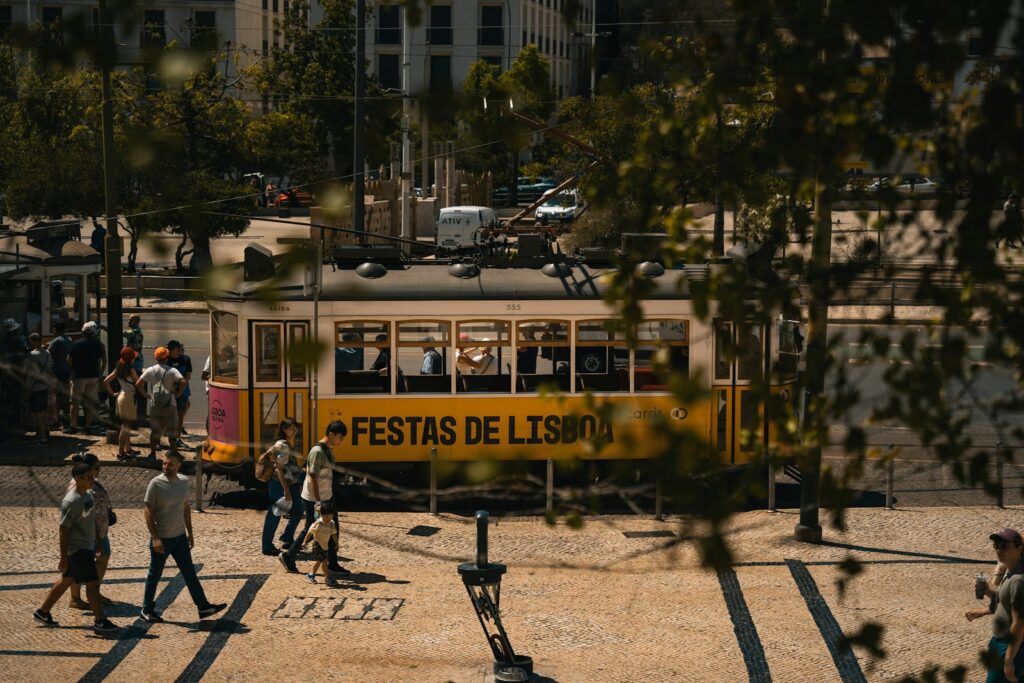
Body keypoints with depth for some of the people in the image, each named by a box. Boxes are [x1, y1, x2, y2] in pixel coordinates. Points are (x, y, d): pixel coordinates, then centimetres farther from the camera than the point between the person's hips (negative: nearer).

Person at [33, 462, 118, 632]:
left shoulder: (88, 495, 7)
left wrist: (97, 546, 22)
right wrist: (63, 559, -19)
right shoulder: (71, 502, -22)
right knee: (93, 583, -6)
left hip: (87, 547, 10)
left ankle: (42, 612, 27)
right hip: (77, 549, -10)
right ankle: (100, 621, 3)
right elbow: (64, 530, -20)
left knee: (66, 580, 17)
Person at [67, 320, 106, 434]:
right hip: (93, 376, 2)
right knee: (90, 402, 8)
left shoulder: (76, 344, -6)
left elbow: (69, 360, -4)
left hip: (78, 376, -2)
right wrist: (100, 373, 16)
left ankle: (72, 426, 1)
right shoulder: (99, 345, -1)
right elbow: (104, 361, 4)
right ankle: (88, 425, 7)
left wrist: (73, 370, 12)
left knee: (75, 402, 4)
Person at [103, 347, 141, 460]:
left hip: (121, 395, 9)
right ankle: (121, 452, -3)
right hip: (129, 397, -9)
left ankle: (128, 449, 29)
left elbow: (106, 381, 6)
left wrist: (112, 393, 11)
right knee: (126, 426, -4)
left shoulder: (119, 369, 6)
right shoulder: (130, 369, -17)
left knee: (127, 425, 20)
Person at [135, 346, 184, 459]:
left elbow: (138, 384, -7)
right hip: (170, 404, -2)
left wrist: (146, 395, 3)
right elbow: (182, 382, -20)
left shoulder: (150, 370, -2)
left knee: (154, 430, 13)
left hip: (155, 404, 2)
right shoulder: (172, 371, -8)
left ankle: (152, 453, 16)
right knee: (172, 430, 6)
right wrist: (177, 394, -7)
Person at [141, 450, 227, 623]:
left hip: (180, 537, 5)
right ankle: (147, 610, 20)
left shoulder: (183, 481, 2)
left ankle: (203, 607, 15)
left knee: (190, 573, 10)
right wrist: (155, 538, -20)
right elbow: (148, 511, -15)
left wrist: (190, 532, 14)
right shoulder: (156, 484, -16)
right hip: (161, 539, -5)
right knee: (154, 575, 7)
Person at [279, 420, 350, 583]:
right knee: (310, 531, 2)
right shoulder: (317, 451, -21)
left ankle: (332, 564, 15)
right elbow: (313, 478, -22)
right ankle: (288, 557, 18)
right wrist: (318, 502, -22)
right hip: (313, 499, -9)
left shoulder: (329, 450, 8)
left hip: (327, 497, 9)